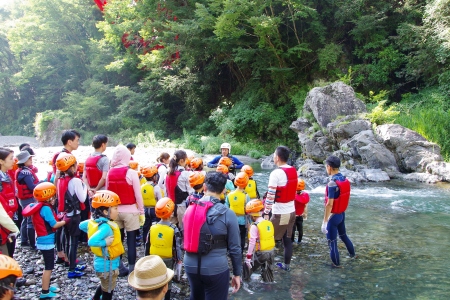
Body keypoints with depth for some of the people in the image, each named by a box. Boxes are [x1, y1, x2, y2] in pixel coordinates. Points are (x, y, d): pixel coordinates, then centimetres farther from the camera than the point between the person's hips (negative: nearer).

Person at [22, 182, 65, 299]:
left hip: (43, 240, 9)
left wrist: (59, 219, 2)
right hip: (47, 241, -9)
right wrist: (65, 221, -6)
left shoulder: (37, 207, 6)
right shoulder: (46, 208, -21)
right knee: (49, 267, 1)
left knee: (48, 266, 22)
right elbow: (54, 225, -19)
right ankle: (45, 292, 8)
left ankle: (46, 286, 32)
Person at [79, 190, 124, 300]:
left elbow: (82, 226, 14)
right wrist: (105, 242, -31)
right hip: (107, 265, -9)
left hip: (101, 262, 9)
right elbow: (91, 242, -43)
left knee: (104, 286, 33)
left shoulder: (94, 221, -4)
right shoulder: (106, 227, -32)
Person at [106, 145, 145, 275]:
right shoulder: (131, 172, -13)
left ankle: (119, 268, 21)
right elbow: (138, 195, -11)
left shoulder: (110, 173, 0)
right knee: (131, 241, 4)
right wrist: (142, 212, -1)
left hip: (115, 211, 4)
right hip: (130, 211, -4)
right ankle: (131, 269, 9)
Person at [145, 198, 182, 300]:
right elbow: (178, 248, -13)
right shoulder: (174, 230, -17)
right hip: (168, 260, -2)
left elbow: (147, 245, 1)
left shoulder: (152, 227, -8)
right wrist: (179, 262, -3)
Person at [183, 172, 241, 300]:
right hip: (216, 269, -4)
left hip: (190, 266, 4)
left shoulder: (190, 209, -2)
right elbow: (234, 248, -8)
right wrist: (237, 273, 3)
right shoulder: (227, 214, -14)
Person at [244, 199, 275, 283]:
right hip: (271, 251, 7)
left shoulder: (255, 226, -17)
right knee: (268, 271, 20)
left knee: (248, 265, 12)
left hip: (261, 253, -7)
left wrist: (248, 256, -12)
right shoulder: (269, 223, 3)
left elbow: (252, 242, -18)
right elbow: (271, 238, 10)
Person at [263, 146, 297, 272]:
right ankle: (286, 265, 29)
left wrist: (266, 213, -13)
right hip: (291, 211, 7)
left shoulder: (276, 173, -20)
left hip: (280, 213, -7)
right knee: (287, 239, 17)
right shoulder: (294, 171, 4)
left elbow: (270, 196, -20)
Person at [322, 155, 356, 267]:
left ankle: (336, 263, 22)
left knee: (332, 240, 8)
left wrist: (324, 222, -21)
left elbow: (329, 204, -26)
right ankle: (352, 254, 48)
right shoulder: (345, 180, -1)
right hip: (342, 213, 9)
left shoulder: (332, 183, -26)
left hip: (333, 215, -8)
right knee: (343, 234, 29)